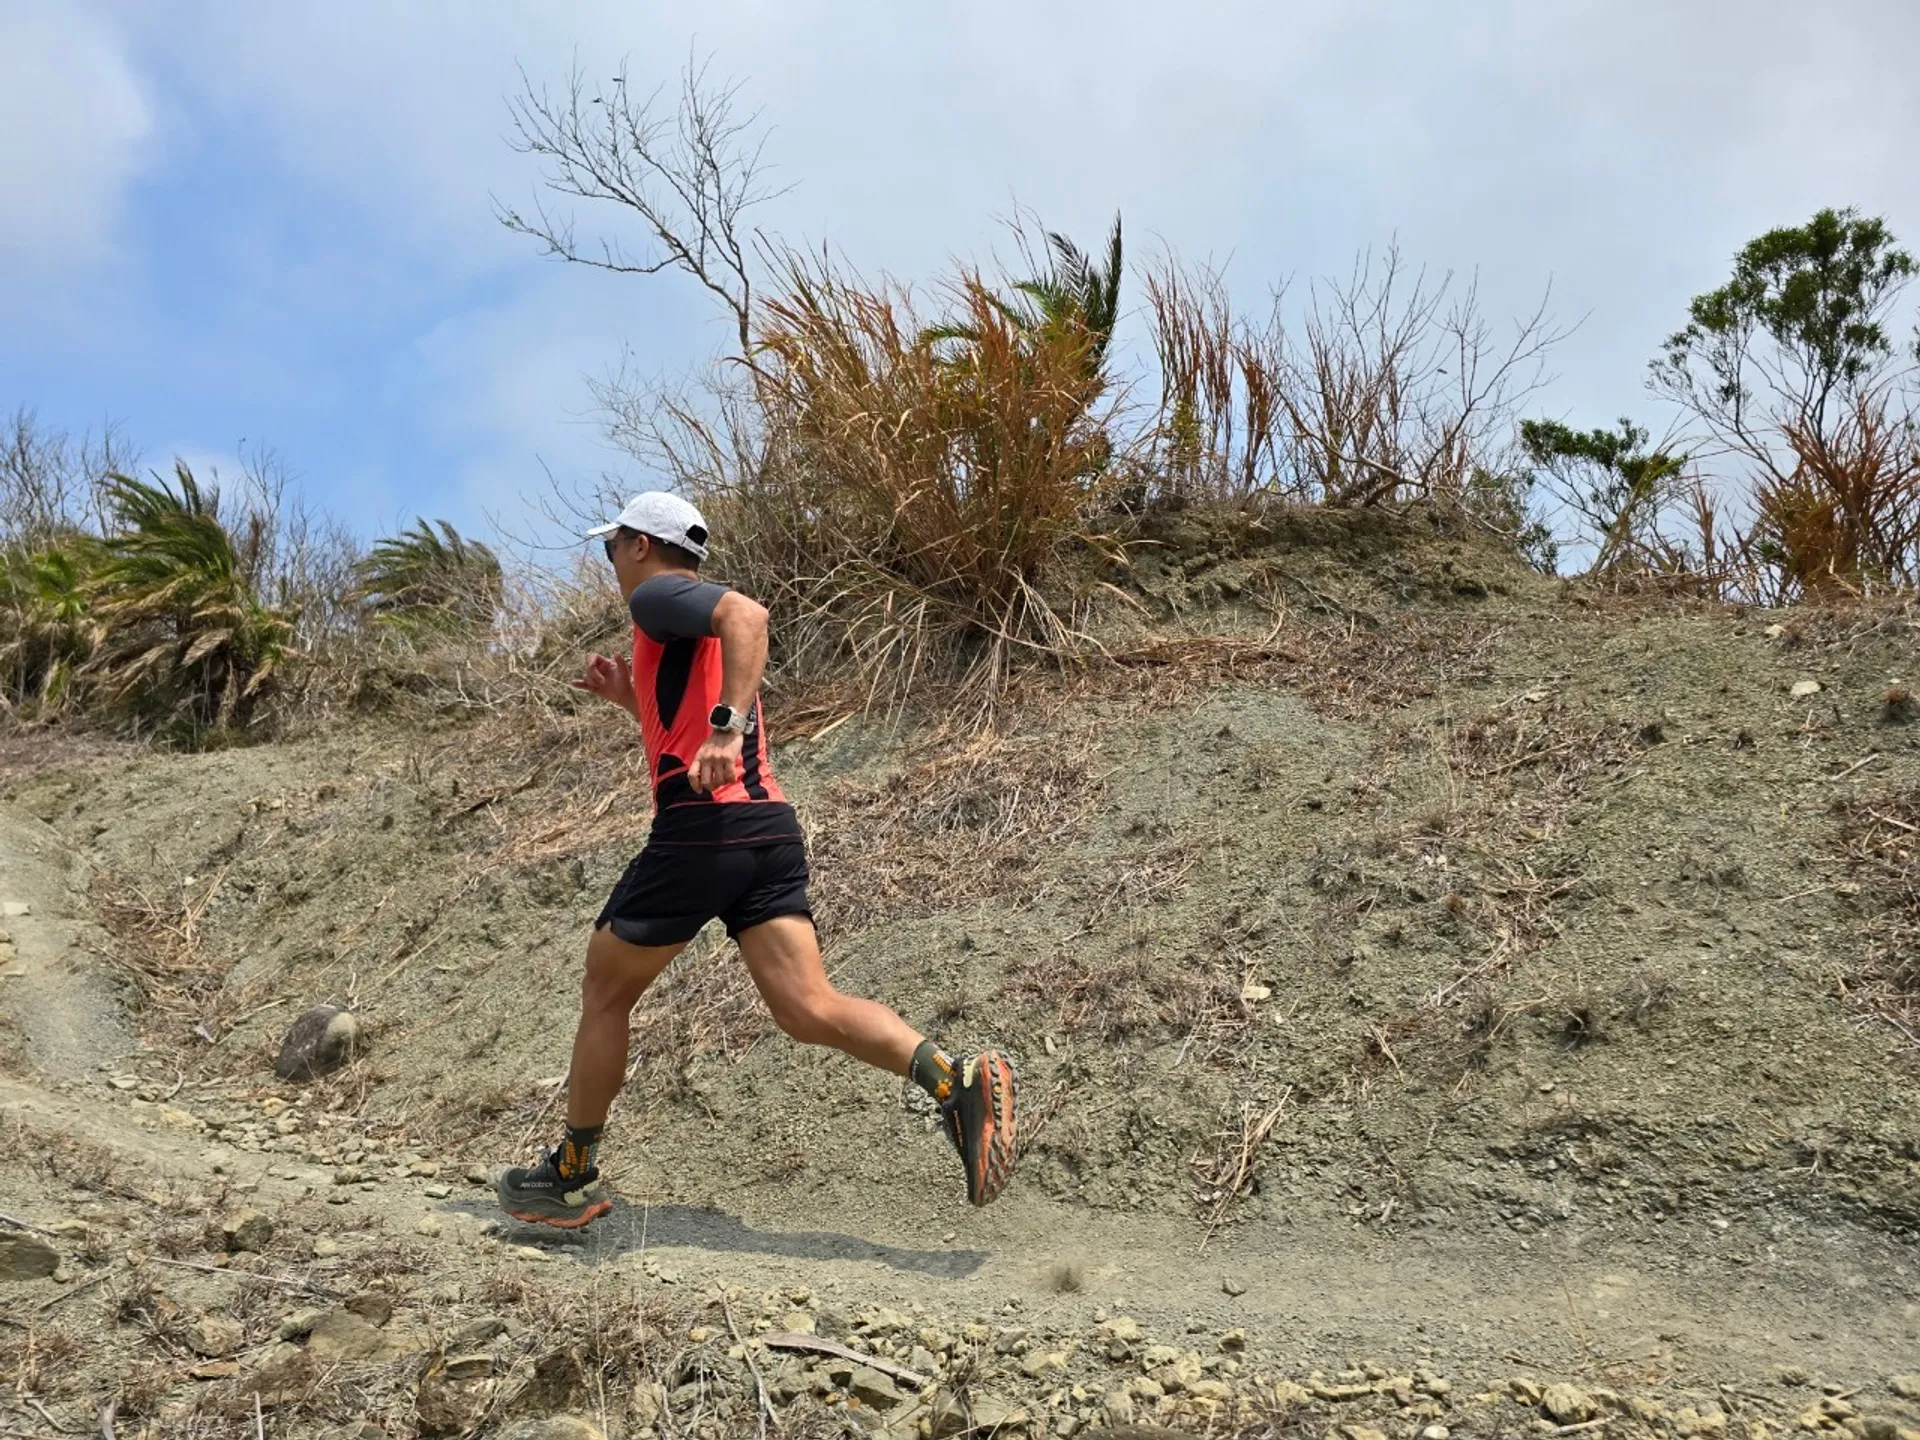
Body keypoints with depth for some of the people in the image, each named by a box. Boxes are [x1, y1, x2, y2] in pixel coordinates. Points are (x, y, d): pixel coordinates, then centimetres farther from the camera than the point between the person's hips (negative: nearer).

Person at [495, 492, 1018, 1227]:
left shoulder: (658, 594, 1)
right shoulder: (697, 627, 29)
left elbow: (748, 614, -22)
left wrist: (726, 724, -31)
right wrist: (630, 698, 31)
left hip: (702, 830, -8)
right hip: (770, 828, 8)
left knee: (604, 995, 10)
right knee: (809, 1009, -4)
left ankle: (571, 1180, 23)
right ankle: (956, 1081, -22)